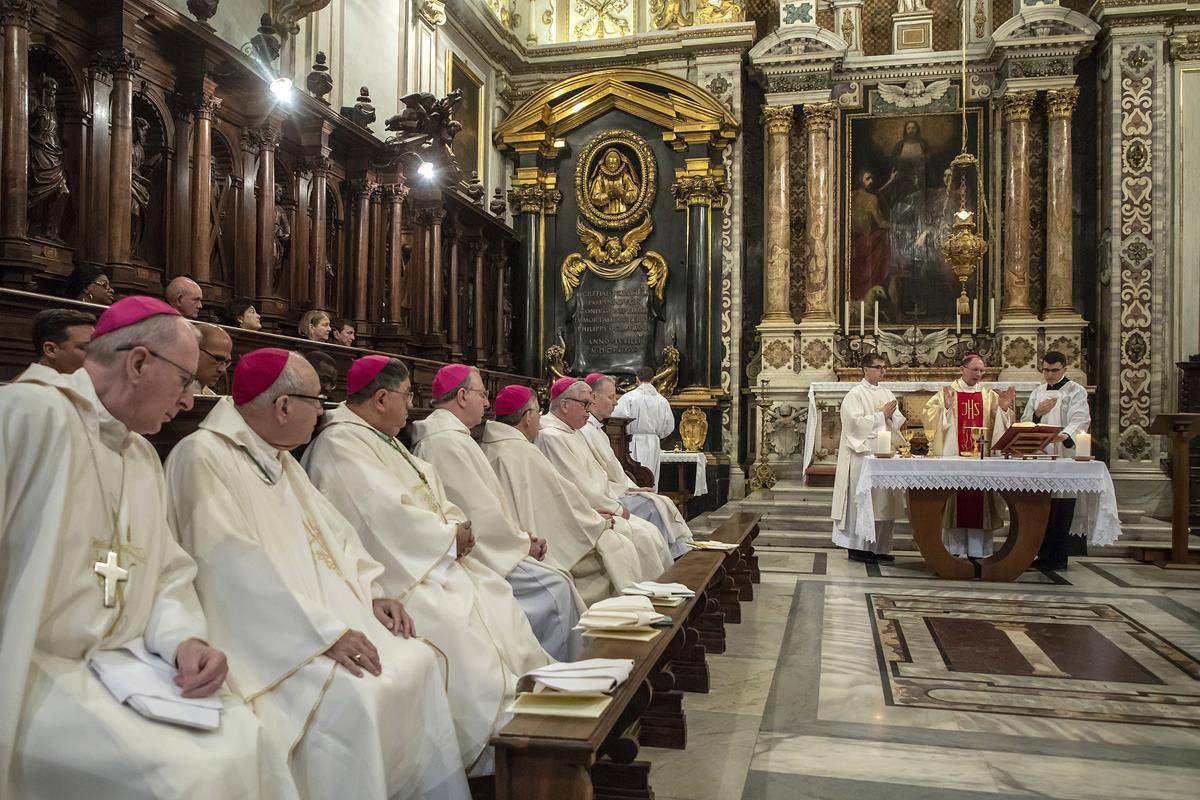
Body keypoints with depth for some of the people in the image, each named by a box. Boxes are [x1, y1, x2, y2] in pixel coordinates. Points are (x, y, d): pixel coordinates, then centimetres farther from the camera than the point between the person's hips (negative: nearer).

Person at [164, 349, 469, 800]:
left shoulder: (280, 460, 16)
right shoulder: (203, 456, -14)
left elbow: (332, 532, 20)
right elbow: (233, 568, -23)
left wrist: (370, 592, 2)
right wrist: (324, 632, -26)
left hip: (327, 614, 9)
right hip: (263, 636, -9)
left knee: (418, 661, -2)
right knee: (350, 694, -29)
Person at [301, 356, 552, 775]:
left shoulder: (379, 440, 17)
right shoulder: (339, 445, -14)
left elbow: (428, 493, 17)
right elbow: (384, 515, -23)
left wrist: (455, 525, -4)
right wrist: (451, 536, -11)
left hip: (427, 560, 10)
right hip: (389, 572, -10)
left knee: (496, 600, 0)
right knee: (452, 623, -24)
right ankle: (488, 757, -15)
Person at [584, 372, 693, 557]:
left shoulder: (597, 430, 19)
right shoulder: (584, 431, -15)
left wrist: (633, 488, 6)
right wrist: (626, 489, -13)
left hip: (618, 492, 10)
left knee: (663, 502, -3)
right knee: (652, 506, -19)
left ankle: (683, 554, -8)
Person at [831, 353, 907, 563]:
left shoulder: (886, 394, 16)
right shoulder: (855, 395, -5)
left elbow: (897, 422, 14)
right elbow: (856, 423, -16)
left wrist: (893, 417, -8)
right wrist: (881, 415, -12)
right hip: (863, 457, -7)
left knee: (884, 503, 7)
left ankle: (879, 547, 15)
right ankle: (856, 547, 3)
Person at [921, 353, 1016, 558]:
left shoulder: (989, 395, 12)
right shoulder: (948, 392, 3)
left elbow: (1000, 425, 8)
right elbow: (927, 415, -6)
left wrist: (1003, 408, -8)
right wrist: (945, 406, -21)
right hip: (953, 456, -2)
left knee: (979, 500, 2)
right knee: (954, 500, -1)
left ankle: (977, 549, 8)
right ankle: (953, 547, 7)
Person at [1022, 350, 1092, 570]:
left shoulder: (1076, 391, 2)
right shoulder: (1037, 393, 18)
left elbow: (1080, 419, -14)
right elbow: (1024, 423, 17)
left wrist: (1065, 435, -34)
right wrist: (1037, 413, -4)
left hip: (1065, 457, -5)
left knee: (1062, 509, -7)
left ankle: (1058, 557, -2)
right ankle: (1044, 555, 10)